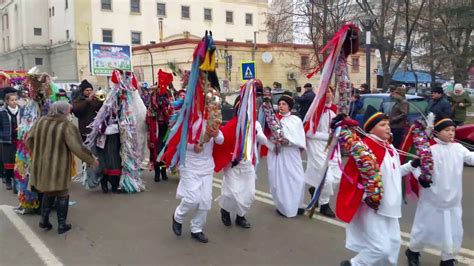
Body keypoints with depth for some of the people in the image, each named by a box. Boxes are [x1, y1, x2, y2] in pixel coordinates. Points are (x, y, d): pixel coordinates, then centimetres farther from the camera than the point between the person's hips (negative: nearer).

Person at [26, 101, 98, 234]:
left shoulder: (40, 122, -2)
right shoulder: (67, 126, -19)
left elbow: (29, 140, 8)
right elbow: (78, 148, -19)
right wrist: (91, 160, -5)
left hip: (42, 165, 5)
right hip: (59, 167, -5)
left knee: (48, 192, 25)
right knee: (62, 195, 12)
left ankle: (44, 220, 28)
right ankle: (62, 225, 17)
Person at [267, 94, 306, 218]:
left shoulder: (296, 120, 3)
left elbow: (301, 139, -5)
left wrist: (288, 141, -19)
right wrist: (274, 143, -19)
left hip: (291, 155, 1)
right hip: (277, 154, 0)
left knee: (297, 180, -1)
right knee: (279, 180, 2)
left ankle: (294, 205, 15)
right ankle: (283, 206, 17)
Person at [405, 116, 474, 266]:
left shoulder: (458, 148, 1)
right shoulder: (429, 148, -12)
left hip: (453, 199, 4)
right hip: (432, 198, -4)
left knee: (454, 231, 10)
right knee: (425, 227, 10)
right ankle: (413, 251, 34)